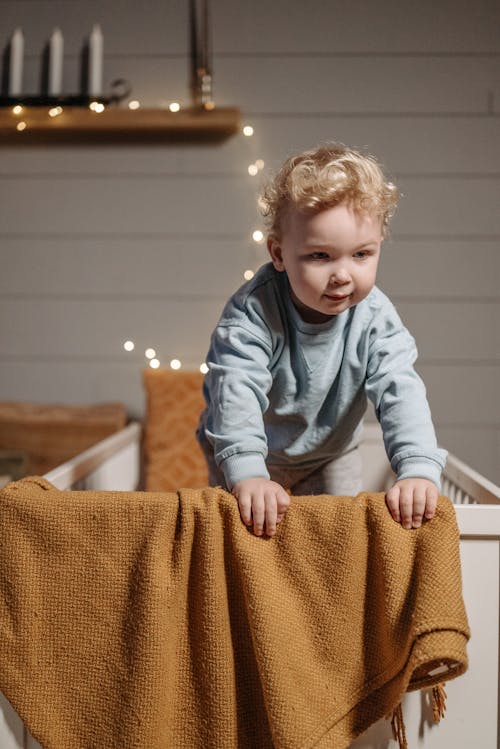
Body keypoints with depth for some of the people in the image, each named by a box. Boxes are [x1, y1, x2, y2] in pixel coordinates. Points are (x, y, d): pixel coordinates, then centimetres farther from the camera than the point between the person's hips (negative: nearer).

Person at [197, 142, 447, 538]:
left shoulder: (375, 318, -23)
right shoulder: (253, 310, -33)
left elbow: (400, 390, -30)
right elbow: (236, 388, -41)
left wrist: (420, 469, -46)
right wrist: (246, 474, -55)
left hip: (331, 457, 3)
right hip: (249, 451, -2)